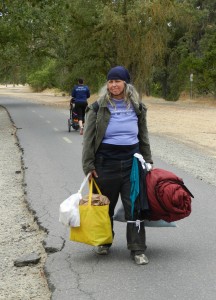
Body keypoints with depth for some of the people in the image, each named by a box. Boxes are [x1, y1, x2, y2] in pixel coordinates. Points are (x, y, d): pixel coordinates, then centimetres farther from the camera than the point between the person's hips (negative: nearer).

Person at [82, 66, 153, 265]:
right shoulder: (98, 108, -2)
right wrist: (89, 166, -6)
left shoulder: (137, 108, 7)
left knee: (134, 206, -2)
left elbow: (143, 136, 17)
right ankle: (104, 242, 32)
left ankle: (138, 250, 4)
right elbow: (88, 139, -2)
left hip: (132, 162, 2)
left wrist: (147, 161, 14)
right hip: (106, 163, -1)